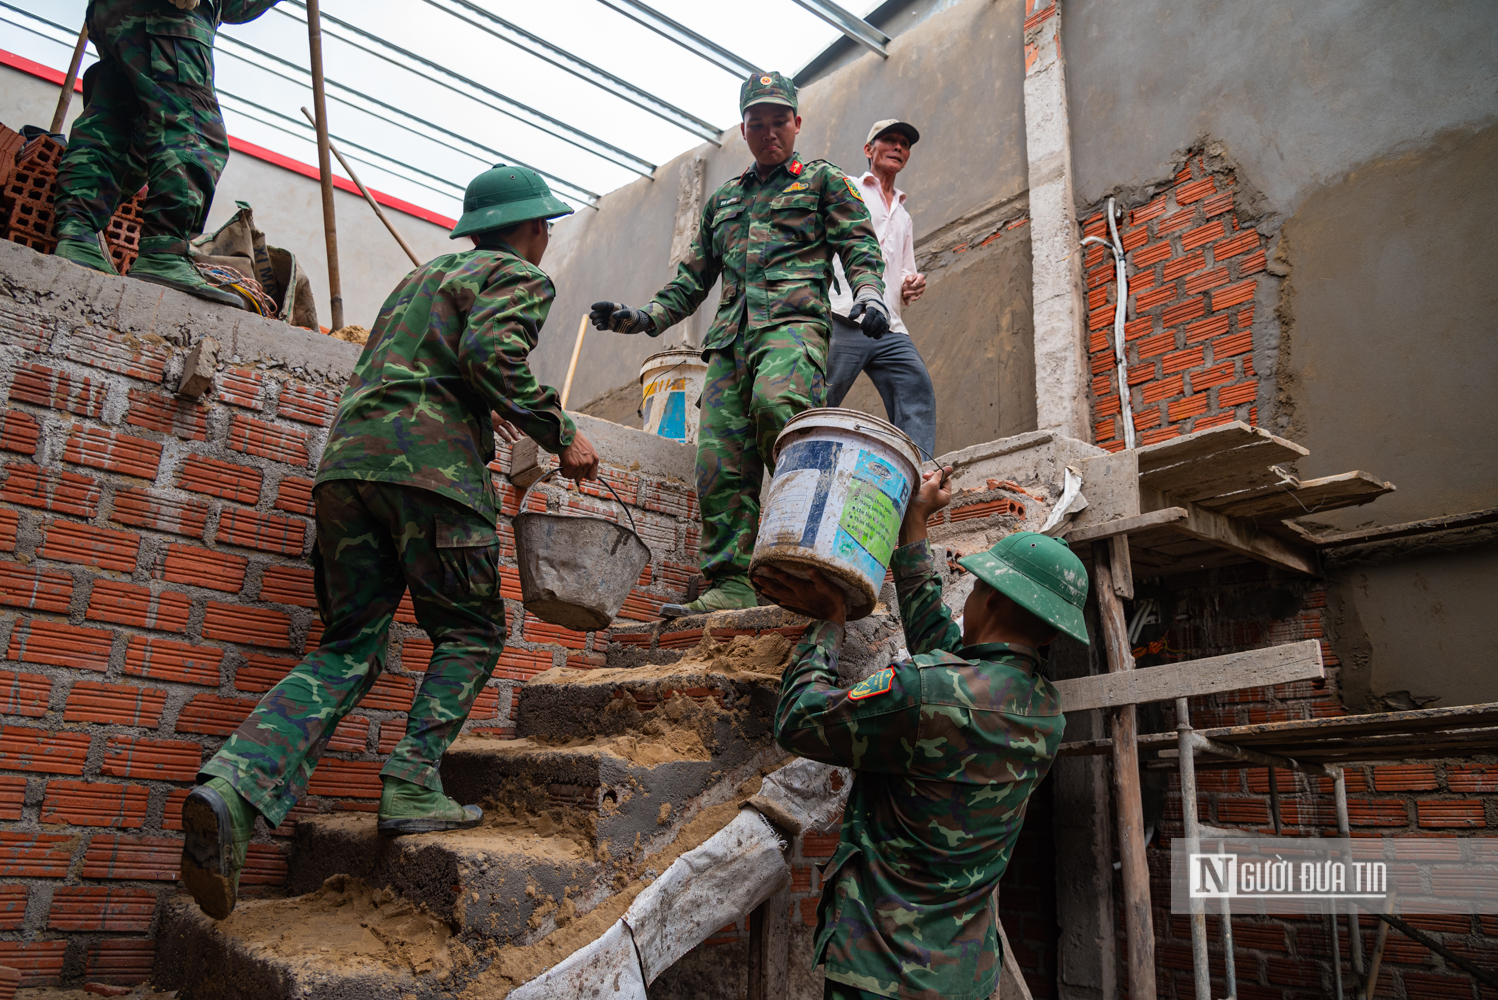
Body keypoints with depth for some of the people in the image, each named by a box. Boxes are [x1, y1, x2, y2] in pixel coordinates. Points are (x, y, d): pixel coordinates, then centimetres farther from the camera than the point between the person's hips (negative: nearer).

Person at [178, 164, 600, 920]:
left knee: (349, 645, 6)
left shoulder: (421, 276, 33)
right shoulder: (521, 277, 8)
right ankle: (412, 786, -5)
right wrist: (560, 434, -5)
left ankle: (235, 786, -11)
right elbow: (491, 354, -12)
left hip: (347, 457, 7)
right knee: (470, 632, 7)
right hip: (429, 460, -7)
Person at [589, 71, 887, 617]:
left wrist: (868, 292, -15)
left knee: (775, 401, -38)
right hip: (730, 334, 5)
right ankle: (732, 586, -10)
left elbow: (858, 245, 7)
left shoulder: (823, 179, 19)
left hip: (793, 317, -5)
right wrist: (644, 317, 18)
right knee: (720, 461, -9)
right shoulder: (722, 199, 32)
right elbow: (694, 276, 32)